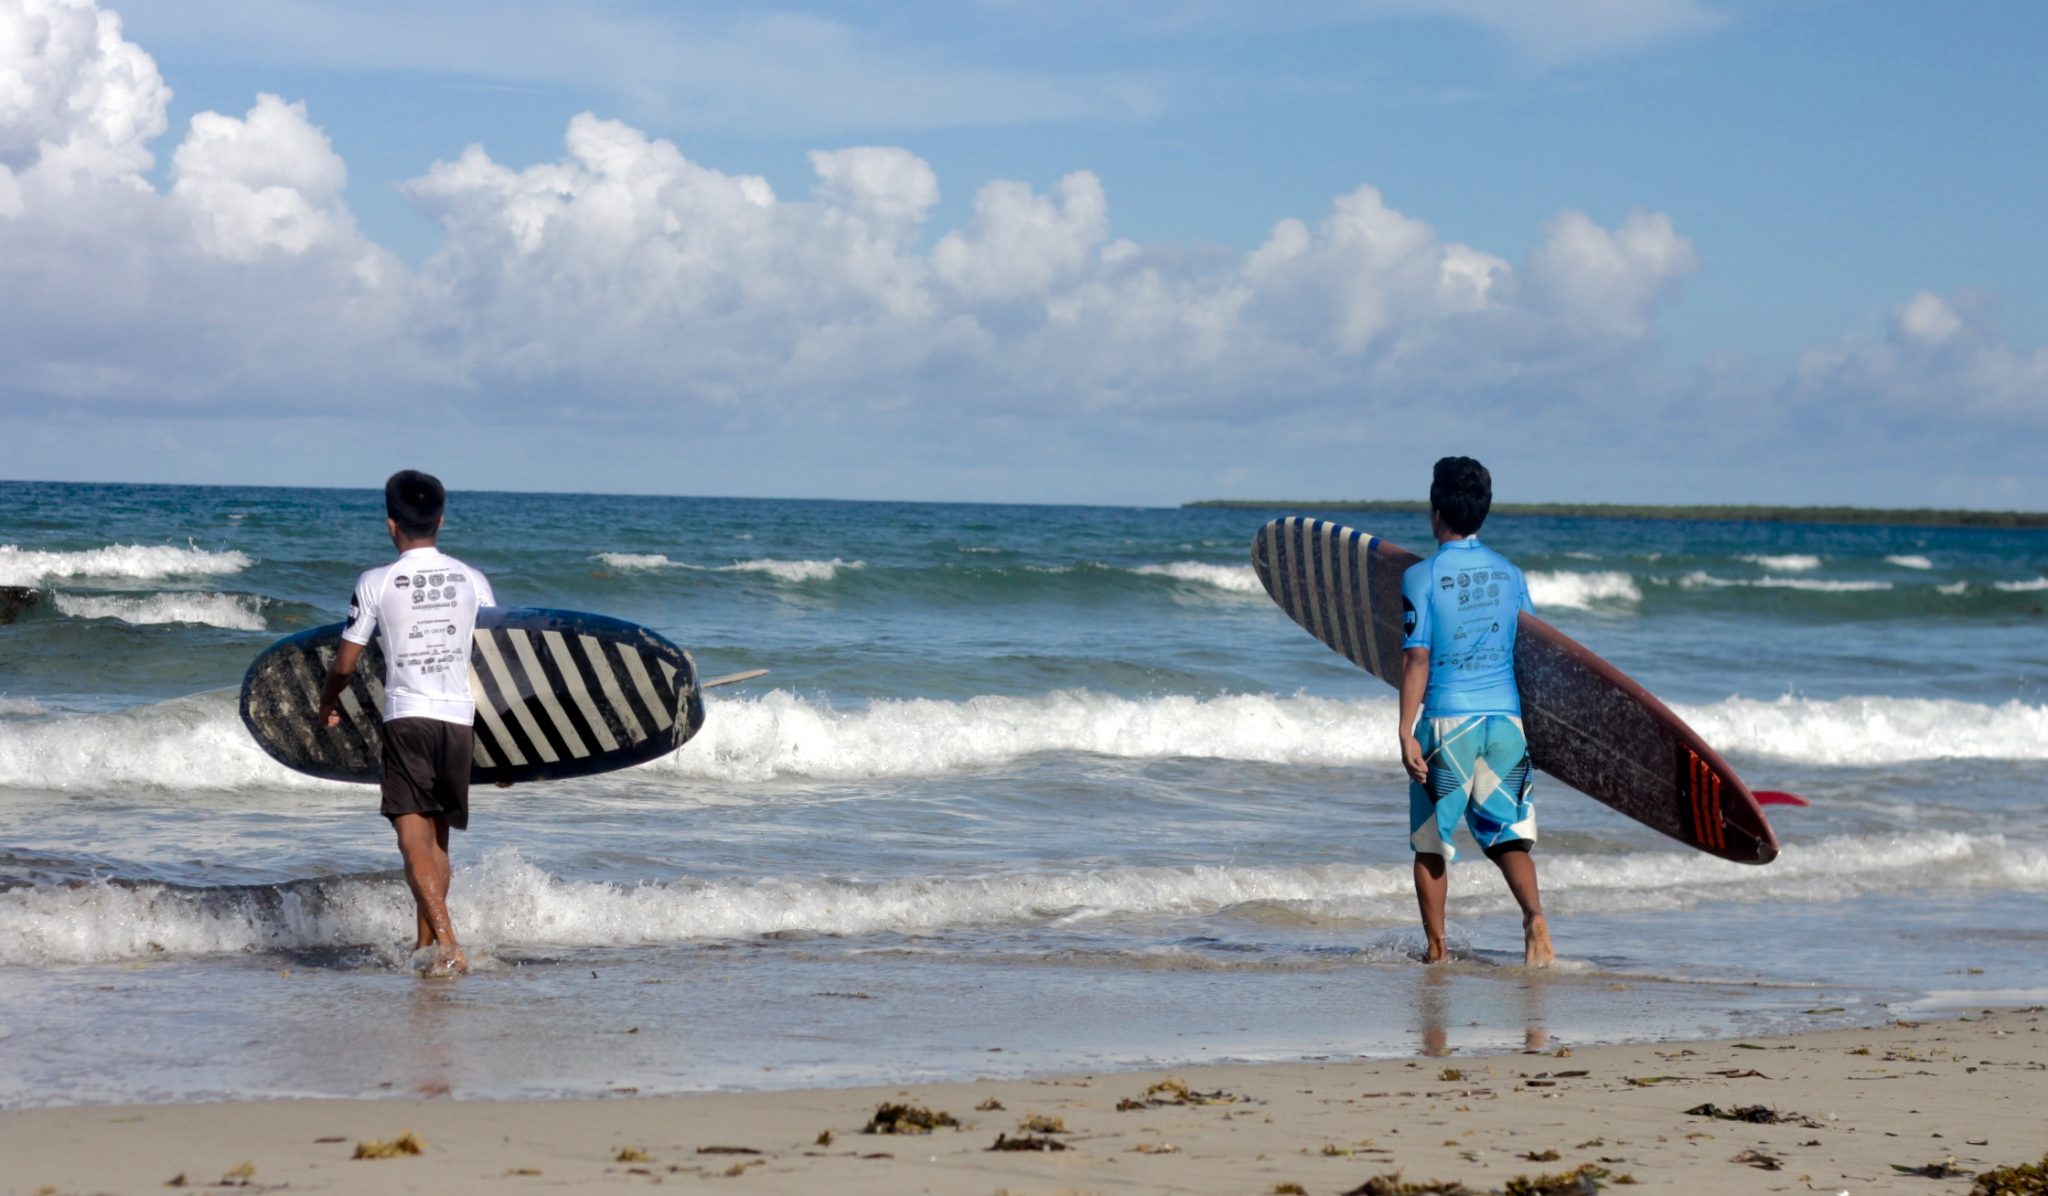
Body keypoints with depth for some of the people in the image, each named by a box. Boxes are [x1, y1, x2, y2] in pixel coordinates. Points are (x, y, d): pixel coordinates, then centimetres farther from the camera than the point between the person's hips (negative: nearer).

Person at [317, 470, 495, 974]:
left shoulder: (376, 583, -3)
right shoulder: (472, 580, 5)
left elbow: (345, 663, 2)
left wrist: (327, 705, 23)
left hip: (407, 717, -4)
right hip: (459, 719, 4)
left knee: (415, 841, -8)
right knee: (437, 838, 17)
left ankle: (447, 942, -25)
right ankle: (426, 945, 22)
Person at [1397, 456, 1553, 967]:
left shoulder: (1421, 576, -6)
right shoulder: (1510, 574, 7)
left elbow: (1416, 658, -9)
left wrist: (1406, 733, -9)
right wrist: (1531, 722, 21)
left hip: (1447, 718, -3)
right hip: (1505, 716, 3)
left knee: (1431, 842, 9)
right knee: (1508, 834, 4)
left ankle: (1436, 946, 12)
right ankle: (1534, 916, -20)